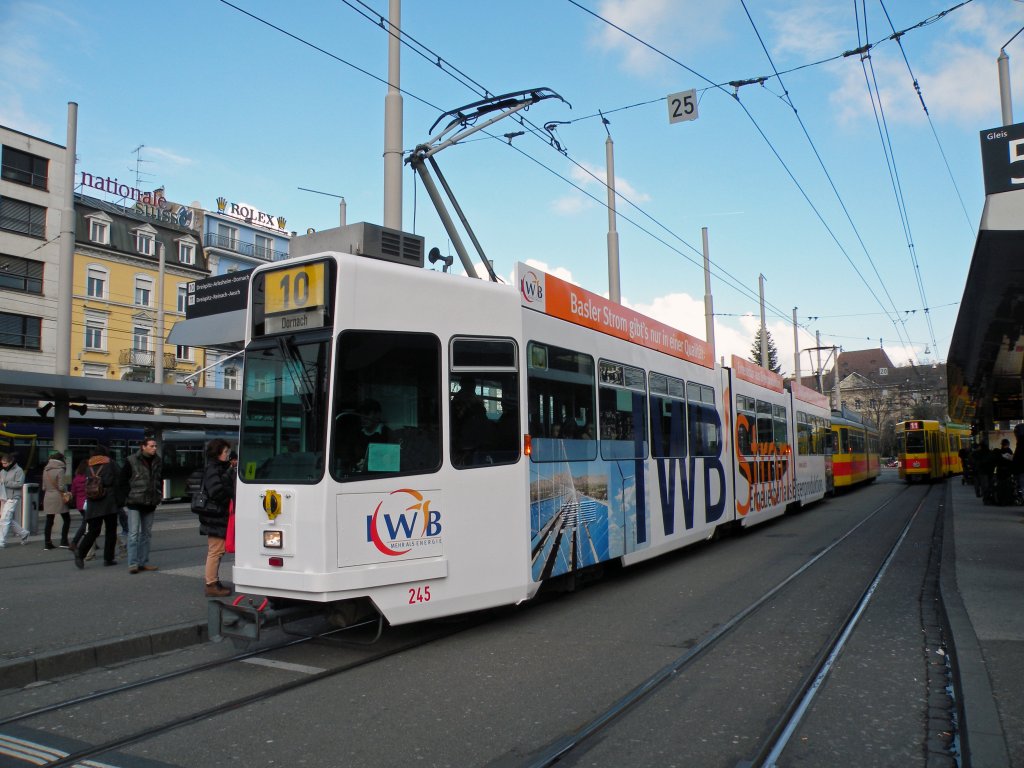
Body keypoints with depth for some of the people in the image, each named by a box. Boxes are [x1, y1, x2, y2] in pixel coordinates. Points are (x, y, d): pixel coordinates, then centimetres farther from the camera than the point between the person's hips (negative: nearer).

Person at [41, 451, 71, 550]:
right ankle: (64, 542, 0)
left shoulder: (45, 470, 9)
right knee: (66, 519, 4)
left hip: (47, 498, 6)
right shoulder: (60, 470, -11)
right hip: (58, 498, -6)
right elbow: (61, 487, -13)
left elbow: (43, 486, 13)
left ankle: (47, 543, 10)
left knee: (49, 521, 9)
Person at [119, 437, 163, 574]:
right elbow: (123, 480, -4)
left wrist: (159, 496, 8)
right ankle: (132, 563, -2)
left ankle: (143, 562, 17)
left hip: (150, 504, 5)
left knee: (146, 534, 10)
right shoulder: (131, 461, -8)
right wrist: (128, 497, -9)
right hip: (135, 504, -5)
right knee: (134, 534, -5)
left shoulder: (158, 461, 5)